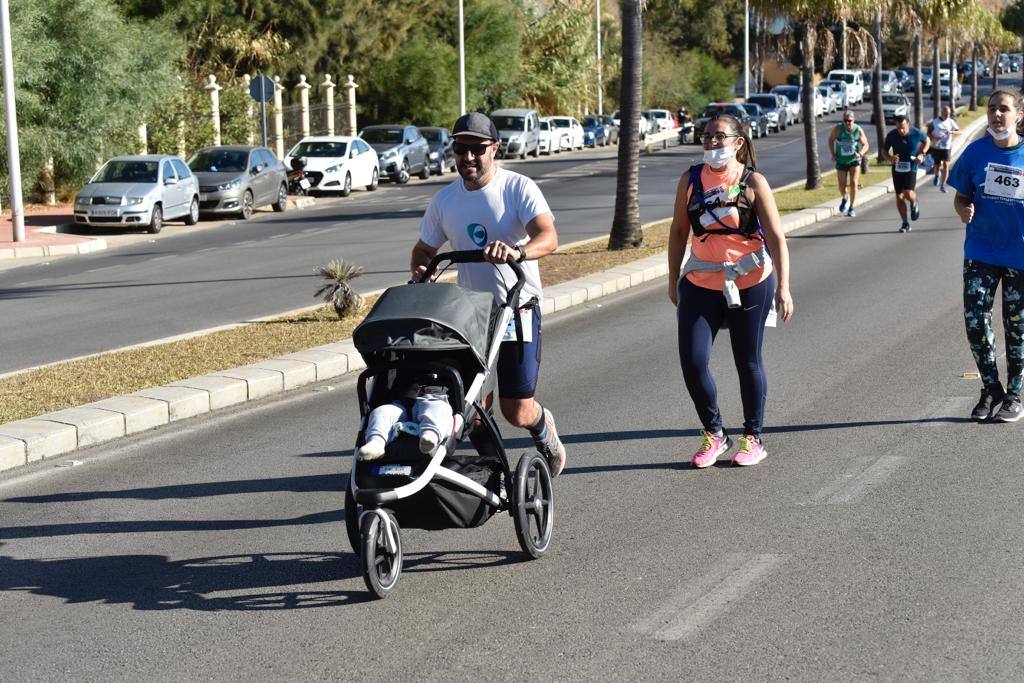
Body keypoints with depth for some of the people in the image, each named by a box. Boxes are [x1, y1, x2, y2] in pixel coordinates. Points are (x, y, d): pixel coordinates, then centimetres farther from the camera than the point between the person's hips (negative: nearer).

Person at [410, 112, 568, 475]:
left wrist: (517, 251, -46)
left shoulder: (518, 187, -10)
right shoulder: (444, 200, 4)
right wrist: (420, 270, -9)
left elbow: (548, 237, -24)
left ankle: (544, 427, 33)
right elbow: (424, 250, 15)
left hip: (518, 308, -4)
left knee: (517, 410, -2)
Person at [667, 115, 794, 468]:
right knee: (692, 360, -8)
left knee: (748, 361, 8)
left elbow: (776, 237, -10)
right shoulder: (691, 180, 2)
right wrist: (673, 280, 13)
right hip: (700, 284, 3)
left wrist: (782, 287, -18)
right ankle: (713, 433, 12)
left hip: (750, 283, -2)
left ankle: (752, 438, 23)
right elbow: (679, 231, 11)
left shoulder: (753, 183, -7)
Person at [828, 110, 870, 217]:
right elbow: (831, 139, 2)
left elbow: (865, 145, -6)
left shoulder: (858, 130, -16)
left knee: (853, 183, -12)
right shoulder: (838, 129, -16)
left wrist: (861, 153, -26)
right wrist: (833, 154, -7)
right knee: (842, 186, 2)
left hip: (854, 160, -1)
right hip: (841, 161, 1)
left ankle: (851, 208, 1)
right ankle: (844, 199, 37)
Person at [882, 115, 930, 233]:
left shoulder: (916, 133, -13)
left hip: (911, 168, -2)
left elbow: (926, 141, 9)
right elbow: (884, 151, 2)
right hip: (897, 169, 2)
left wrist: (922, 154, -6)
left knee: (908, 194, -20)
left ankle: (914, 204, 18)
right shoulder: (891, 135, -10)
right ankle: (905, 223, 19)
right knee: (899, 197, 3)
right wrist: (890, 158, -20)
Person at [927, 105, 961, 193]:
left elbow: (959, 132, -1)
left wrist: (952, 132, -22)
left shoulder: (951, 122, 3)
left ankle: (942, 186, -6)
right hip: (936, 147, 0)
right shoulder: (935, 121, 0)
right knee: (937, 165, 7)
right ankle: (937, 175, 45)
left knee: (946, 165, -13)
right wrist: (934, 138, -18)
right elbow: (928, 133, 2)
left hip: (946, 147, 0)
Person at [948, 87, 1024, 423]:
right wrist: (964, 211, -16)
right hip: (981, 253, 1)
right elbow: (961, 196, 6)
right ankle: (991, 390, 15)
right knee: (975, 320, -4)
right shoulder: (976, 152, -1)